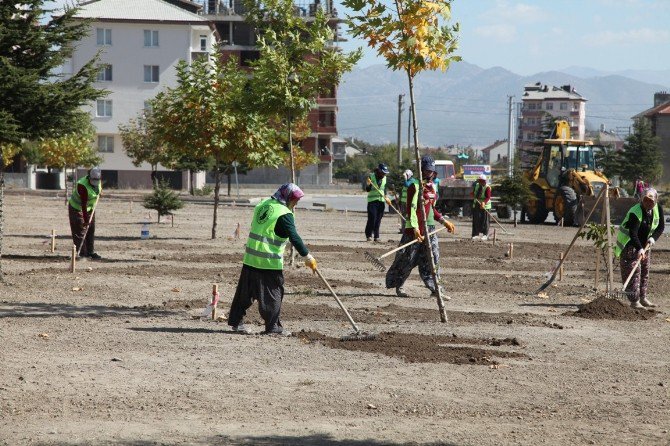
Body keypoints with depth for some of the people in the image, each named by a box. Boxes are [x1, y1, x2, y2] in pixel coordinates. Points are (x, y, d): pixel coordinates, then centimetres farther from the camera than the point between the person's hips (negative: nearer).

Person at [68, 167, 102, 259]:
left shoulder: (98, 181, -11)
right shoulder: (83, 186, -33)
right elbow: (83, 204, -34)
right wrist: (86, 220, -34)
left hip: (90, 208, 8)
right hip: (76, 208, -8)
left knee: (91, 230, 7)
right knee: (80, 231, -11)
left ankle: (91, 252, 13)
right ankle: (81, 253, -9)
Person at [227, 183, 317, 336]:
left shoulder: (262, 205, 11)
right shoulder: (284, 214, -13)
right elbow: (294, 237, -18)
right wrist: (307, 256, -15)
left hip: (250, 259, 8)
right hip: (270, 261, -8)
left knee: (246, 291, 13)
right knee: (274, 293, 2)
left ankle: (236, 321, 18)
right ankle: (273, 326, 5)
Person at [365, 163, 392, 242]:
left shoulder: (384, 178, 11)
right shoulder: (371, 176, -5)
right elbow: (367, 190, -6)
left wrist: (386, 197, 7)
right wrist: (368, 184, -26)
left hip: (381, 200, 5)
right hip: (372, 200, -5)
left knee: (378, 220, 3)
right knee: (372, 218, -12)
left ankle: (376, 236, 6)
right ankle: (368, 235, -3)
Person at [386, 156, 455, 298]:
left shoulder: (432, 186, 16)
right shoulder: (415, 186, -11)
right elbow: (411, 208, -18)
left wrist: (444, 222, 19)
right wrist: (415, 228, -27)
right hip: (415, 228, -8)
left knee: (433, 258, 1)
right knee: (408, 258, 0)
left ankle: (435, 288, 1)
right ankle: (398, 286, 15)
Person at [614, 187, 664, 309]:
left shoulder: (658, 208, -6)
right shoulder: (635, 212, -28)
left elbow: (661, 226, 3)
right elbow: (633, 233, -34)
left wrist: (653, 237, -15)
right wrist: (639, 249, -45)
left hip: (644, 244, 7)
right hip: (629, 244, -7)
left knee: (645, 271, 12)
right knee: (633, 271, -12)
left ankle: (643, 298, 22)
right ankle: (634, 301, -12)